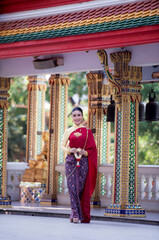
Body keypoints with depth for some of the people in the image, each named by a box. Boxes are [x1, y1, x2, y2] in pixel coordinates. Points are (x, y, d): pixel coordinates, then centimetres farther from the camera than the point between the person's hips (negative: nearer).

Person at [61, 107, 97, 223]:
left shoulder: (87, 131, 7)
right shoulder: (68, 131, 10)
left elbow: (92, 148, 7)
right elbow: (62, 146, 11)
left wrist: (85, 152, -11)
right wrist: (69, 150, -9)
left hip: (83, 162, 0)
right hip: (71, 161, 0)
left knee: (83, 189, 0)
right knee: (73, 187, -8)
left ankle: (84, 215, 14)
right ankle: (75, 215, -8)